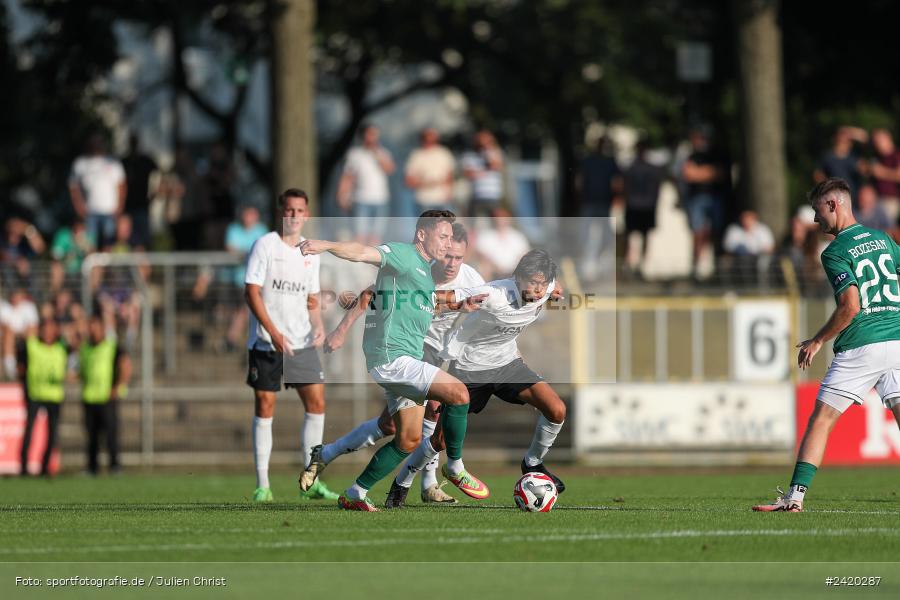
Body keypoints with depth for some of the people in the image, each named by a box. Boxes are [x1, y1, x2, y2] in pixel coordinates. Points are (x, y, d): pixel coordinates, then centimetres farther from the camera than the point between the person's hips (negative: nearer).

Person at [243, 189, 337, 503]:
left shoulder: (310, 252, 11)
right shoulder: (265, 245, -6)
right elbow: (251, 291, -11)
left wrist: (318, 325, 0)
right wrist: (273, 332, -19)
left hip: (301, 343, 5)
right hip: (266, 342, -5)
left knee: (316, 402, -1)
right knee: (265, 406, -4)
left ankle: (311, 481, 7)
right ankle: (262, 485, 0)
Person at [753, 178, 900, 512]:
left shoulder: (835, 252, -7)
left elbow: (851, 305, -17)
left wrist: (818, 341, -6)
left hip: (860, 348, -6)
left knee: (820, 420, 0)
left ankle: (796, 495, -4)